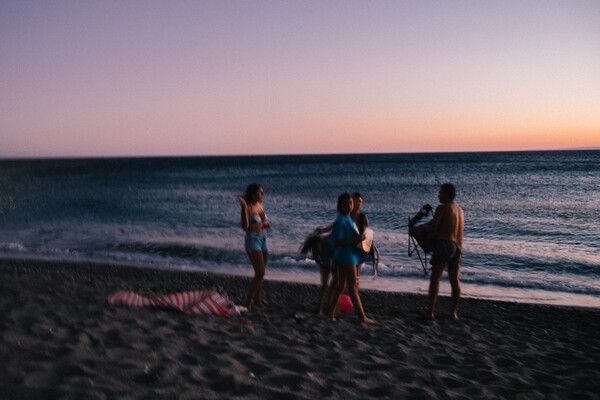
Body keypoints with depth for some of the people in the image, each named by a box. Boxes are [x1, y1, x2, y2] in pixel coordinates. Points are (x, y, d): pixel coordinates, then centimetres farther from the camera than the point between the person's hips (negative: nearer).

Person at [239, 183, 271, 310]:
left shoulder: (260, 205, 10)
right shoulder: (248, 207, -13)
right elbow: (245, 227, -20)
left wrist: (265, 224, 3)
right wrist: (244, 209, -28)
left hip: (263, 239, 8)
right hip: (252, 239, -8)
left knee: (260, 273, 14)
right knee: (260, 273, -13)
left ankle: (258, 300, 24)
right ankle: (249, 301, -4)